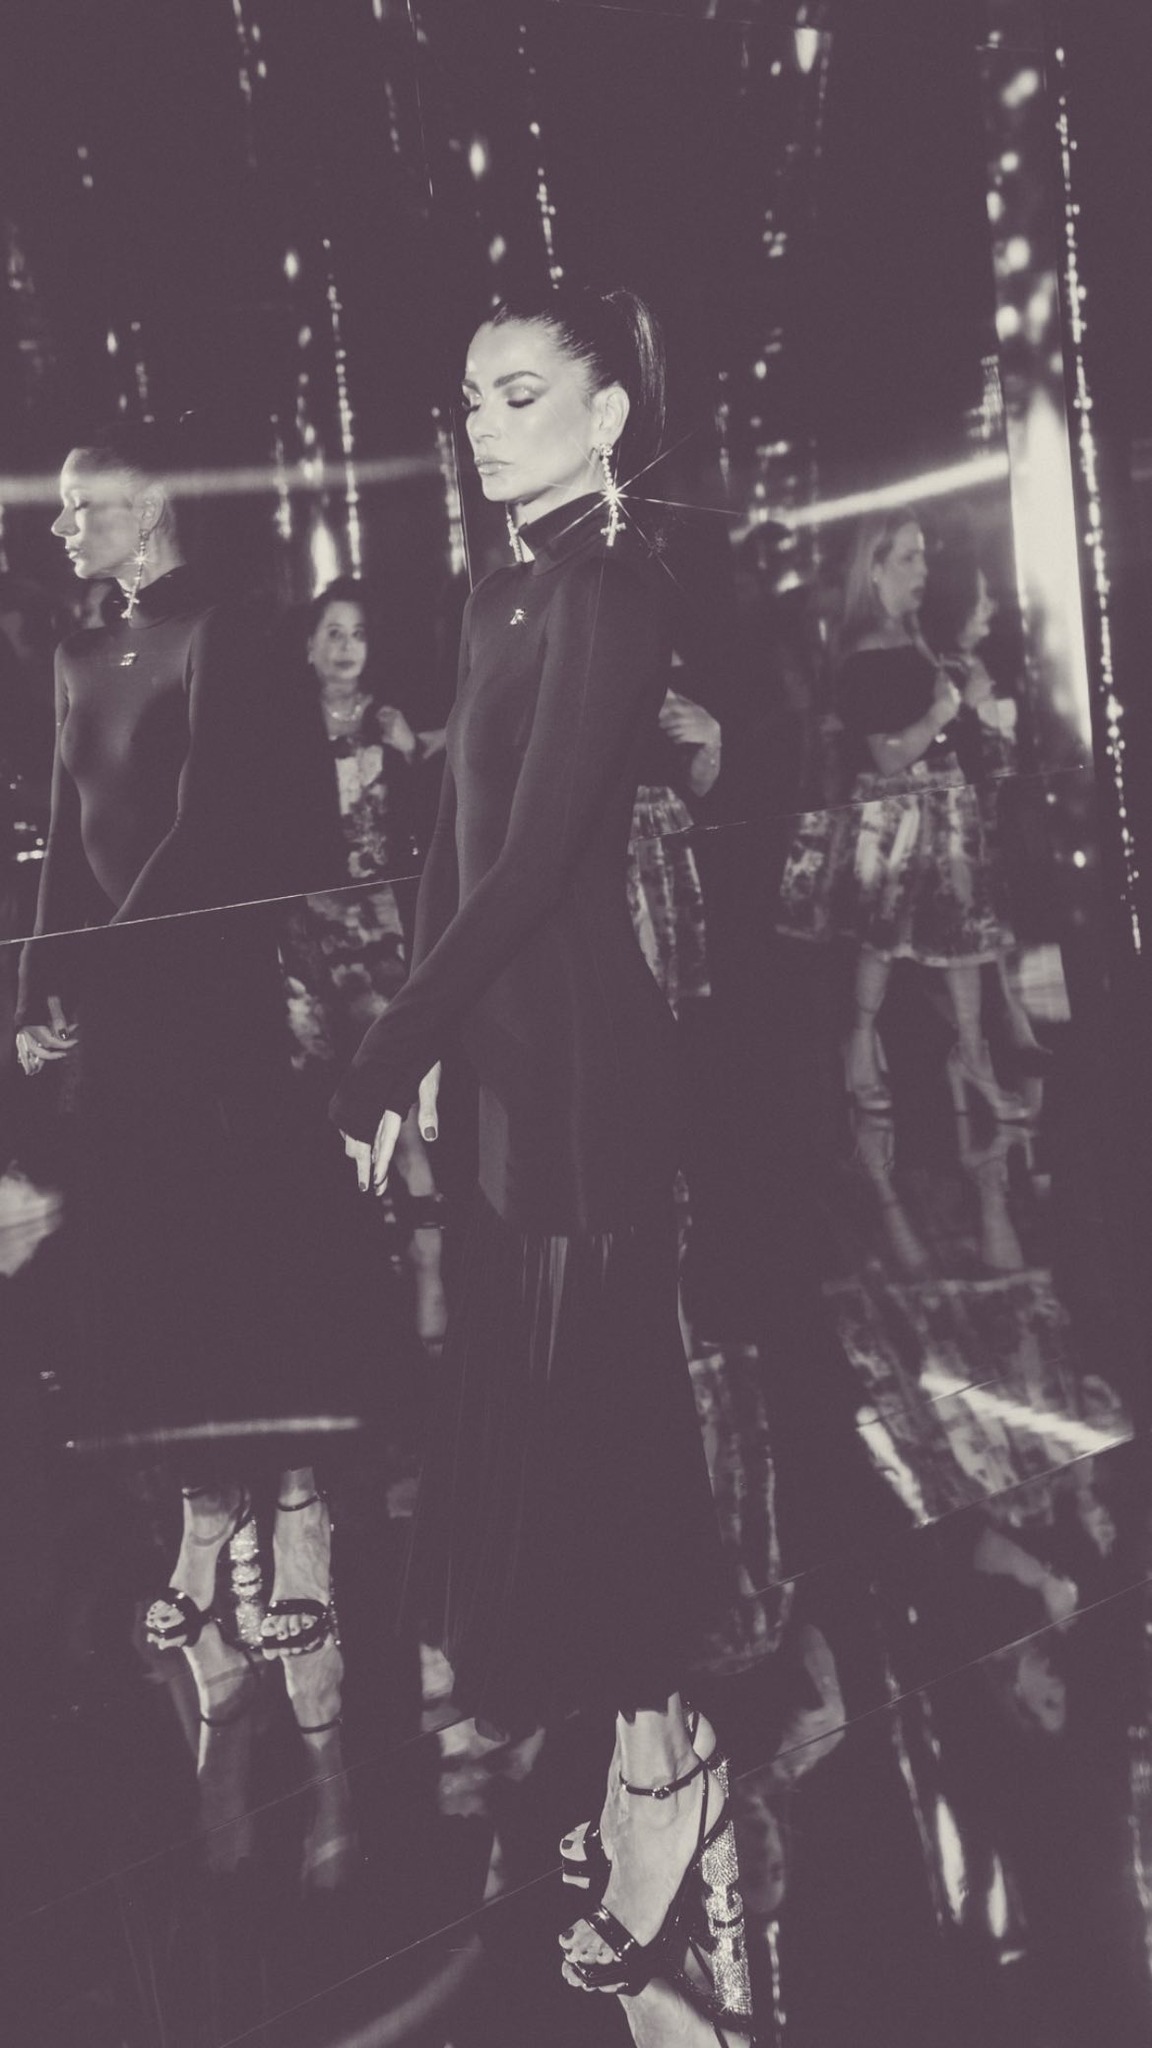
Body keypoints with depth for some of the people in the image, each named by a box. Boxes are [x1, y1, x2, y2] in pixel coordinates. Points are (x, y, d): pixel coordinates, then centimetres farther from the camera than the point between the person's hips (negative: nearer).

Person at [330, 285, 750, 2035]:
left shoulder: (611, 591, -14)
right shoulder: (510, 591, 13)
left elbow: (535, 861, -20)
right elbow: (460, 835, 10)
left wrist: (386, 1061, -19)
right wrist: (421, 1044, 3)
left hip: (585, 1052, -9)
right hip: (516, 1046, 9)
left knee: (592, 1421, -2)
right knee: (527, 1403, 15)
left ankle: (661, 1795, 11)